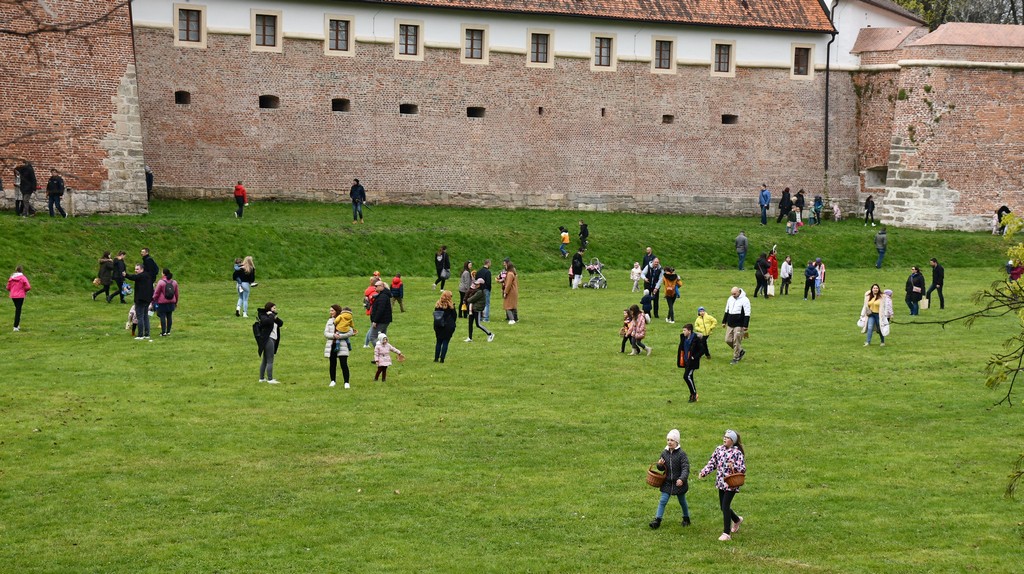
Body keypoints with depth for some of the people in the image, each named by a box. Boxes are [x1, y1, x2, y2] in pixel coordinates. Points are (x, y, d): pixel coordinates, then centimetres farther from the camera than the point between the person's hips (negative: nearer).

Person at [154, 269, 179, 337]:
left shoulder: (160, 282, -12)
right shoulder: (174, 282, 4)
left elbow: (156, 293, -8)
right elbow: (176, 293, 12)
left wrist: (153, 300, 5)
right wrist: (176, 302, 24)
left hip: (162, 303, -5)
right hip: (171, 302, 5)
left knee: (162, 317, -1)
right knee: (169, 317, 9)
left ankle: (163, 332, -3)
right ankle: (168, 331, 11)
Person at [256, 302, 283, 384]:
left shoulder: (272, 316, 17)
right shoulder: (263, 316, -10)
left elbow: (281, 323, 8)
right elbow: (268, 321, -32)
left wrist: (276, 318, -9)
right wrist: (271, 315, -15)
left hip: (272, 339, 10)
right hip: (268, 339, -10)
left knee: (265, 360, 14)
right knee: (270, 360, -10)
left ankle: (262, 378, 20)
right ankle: (270, 379, -10)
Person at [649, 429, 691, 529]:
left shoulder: (681, 453, -15)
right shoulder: (664, 453, 0)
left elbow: (685, 468, -20)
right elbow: (662, 468, 12)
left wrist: (682, 479, -35)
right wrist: (660, 465, -12)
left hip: (679, 482, -3)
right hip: (667, 482, 3)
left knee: (682, 501, 15)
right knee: (662, 501, -2)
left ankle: (686, 518, 34)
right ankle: (657, 520, -2)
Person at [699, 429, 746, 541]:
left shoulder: (737, 452, -12)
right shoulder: (719, 449, 6)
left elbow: (743, 469, -15)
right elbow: (712, 463, 10)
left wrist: (734, 467, -34)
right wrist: (704, 472, -3)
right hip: (721, 483, 7)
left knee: (725, 506, -9)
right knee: (723, 506, 15)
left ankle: (726, 533, -2)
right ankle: (737, 520, 44)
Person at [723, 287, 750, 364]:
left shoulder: (744, 300, -10)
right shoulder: (730, 299, 10)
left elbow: (747, 314, -12)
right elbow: (727, 311, 21)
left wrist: (745, 325, -16)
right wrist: (724, 321, 19)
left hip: (739, 325, -7)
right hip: (730, 324, 7)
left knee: (737, 342, -6)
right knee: (728, 340, 6)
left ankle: (736, 357, 6)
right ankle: (740, 351, 25)